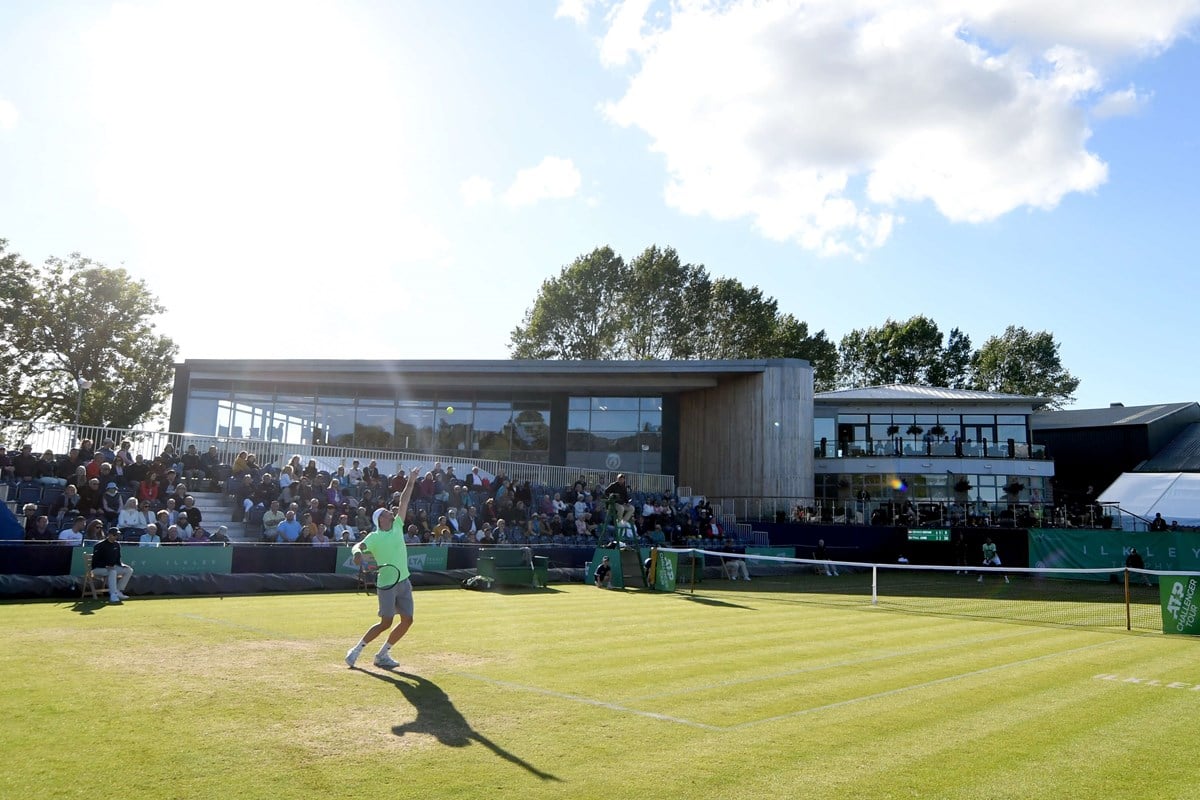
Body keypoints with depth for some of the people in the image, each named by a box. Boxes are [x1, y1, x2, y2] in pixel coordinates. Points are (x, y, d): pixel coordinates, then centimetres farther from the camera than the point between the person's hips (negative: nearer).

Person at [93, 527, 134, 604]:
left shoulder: (117, 545, 9)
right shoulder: (100, 545, -13)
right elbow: (95, 561, -18)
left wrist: (122, 565, -6)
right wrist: (106, 566, -30)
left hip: (112, 567, 8)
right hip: (98, 569, -8)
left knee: (129, 570, -7)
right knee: (113, 572, -36)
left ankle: (118, 592, -7)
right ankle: (113, 596, -43)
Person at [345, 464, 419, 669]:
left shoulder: (397, 527, 10)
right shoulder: (374, 537, -5)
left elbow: (404, 502, 10)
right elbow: (357, 546, -20)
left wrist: (411, 481, 9)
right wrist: (357, 553, -42)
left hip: (404, 582, 6)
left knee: (407, 620, 3)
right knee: (386, 623, -7)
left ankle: (382, 654, 15)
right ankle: (356, 650, 10)